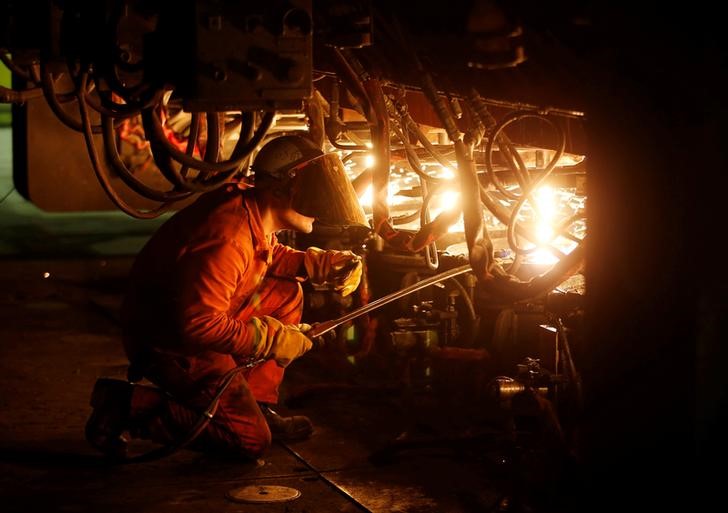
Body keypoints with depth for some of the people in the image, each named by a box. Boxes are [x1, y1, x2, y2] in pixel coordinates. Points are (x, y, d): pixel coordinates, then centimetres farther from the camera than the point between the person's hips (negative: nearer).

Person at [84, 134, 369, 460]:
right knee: (252, 439, -6)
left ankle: (257, 406, 11)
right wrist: (271, 338, -21)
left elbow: (269, 256, 19)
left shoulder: (253, 211, -2)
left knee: (287, 294, 8)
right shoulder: (229, 238, -32)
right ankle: (129, 406, -6)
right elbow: (197, 326, -32)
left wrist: (324, 264, 1)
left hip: (200, 317, 10)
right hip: (169, 343, -10)